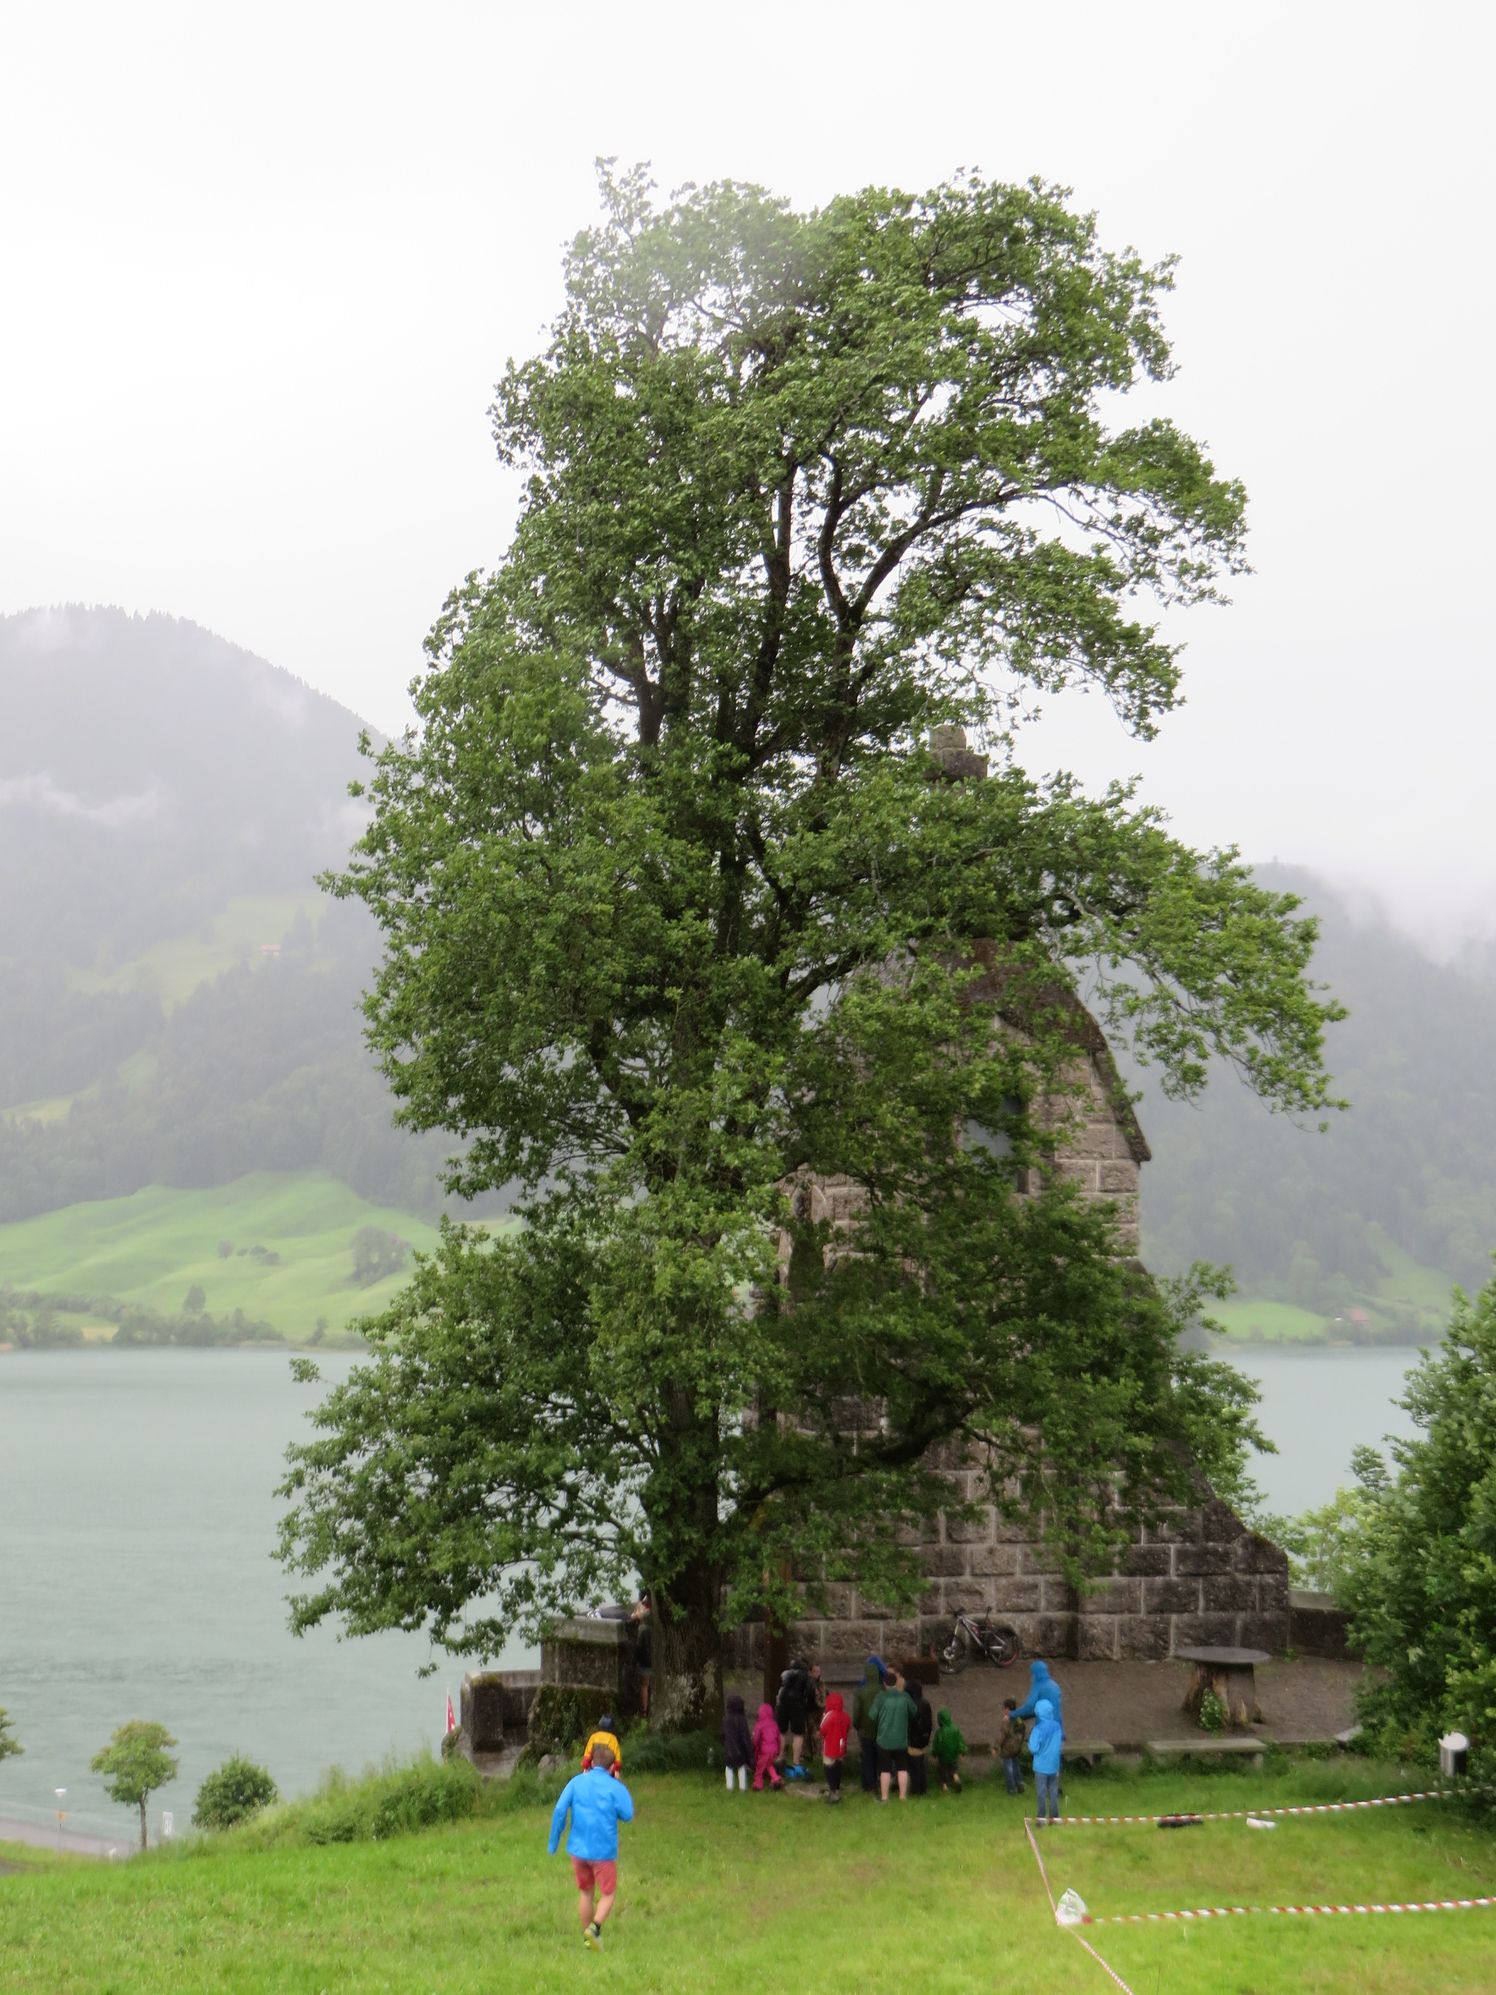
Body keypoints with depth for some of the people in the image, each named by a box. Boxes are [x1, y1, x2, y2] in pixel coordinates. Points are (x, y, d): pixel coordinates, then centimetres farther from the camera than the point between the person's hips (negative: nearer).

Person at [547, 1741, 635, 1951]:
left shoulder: (576, 1782, 2)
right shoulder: (615, 1787, -7)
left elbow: (559, 1811, -5)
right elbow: (627, 1815, -9)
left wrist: (554, 1843, 3)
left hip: (578, 1848, 3)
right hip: (604, 1850, -3)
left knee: (585, 1893, 18)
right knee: (608, 1894, 9)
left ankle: (587, 1938, 24)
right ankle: (595, 1927, -15)